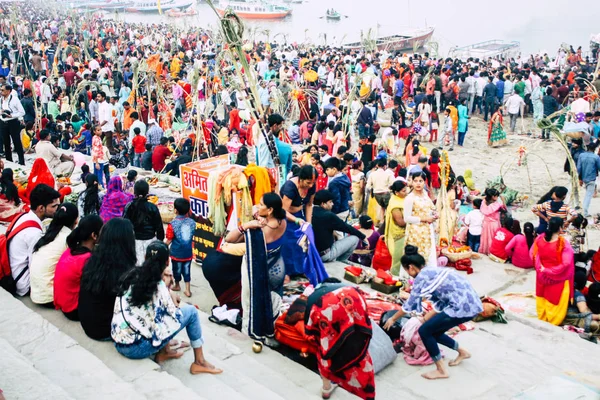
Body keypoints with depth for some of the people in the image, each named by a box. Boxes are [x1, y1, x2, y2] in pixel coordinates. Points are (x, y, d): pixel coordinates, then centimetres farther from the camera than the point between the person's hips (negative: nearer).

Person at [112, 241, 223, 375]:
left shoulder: (132, 274, 3)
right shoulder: (158, 287, -15)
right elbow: (175, 316, -3)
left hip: (118, 341, 7)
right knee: (191, 311, 2)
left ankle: (165, 351, 23)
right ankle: (199, 363, 12)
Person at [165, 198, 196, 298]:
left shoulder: (172, 224, -19)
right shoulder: (192, 222, -7)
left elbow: (169, 241, -14)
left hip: (176, 253, -3)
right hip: (188, 253, 3)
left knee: (177, 270, 18)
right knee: (186, 271, 12)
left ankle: (177, 285, 38)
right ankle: (187, 290, 12)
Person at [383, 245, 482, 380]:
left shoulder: (422, 277, -7)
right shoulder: (433, 272, 18)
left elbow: (409, 305, 0)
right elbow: (439, 303, 23)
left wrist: (393, 319, 14)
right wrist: (425, 319, 27)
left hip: (463, 306, -9)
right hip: (471, 303, 9)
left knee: (424, 331, 1)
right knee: (433, 331, 20)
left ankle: (441, 371, 9)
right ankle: (462, 352, 38)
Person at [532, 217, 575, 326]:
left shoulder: (540, 239, -13)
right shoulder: (563, 243, -26)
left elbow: (533, 255, -5)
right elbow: (566, 263, -27)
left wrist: (541, 267, -2)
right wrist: (551, 271, -18)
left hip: (542, 275, 4)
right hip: (557, 278, -4)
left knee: (543, 296, 25)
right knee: (556, 299, 17)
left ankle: (542, 317, 43)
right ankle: (554, 321, 33)